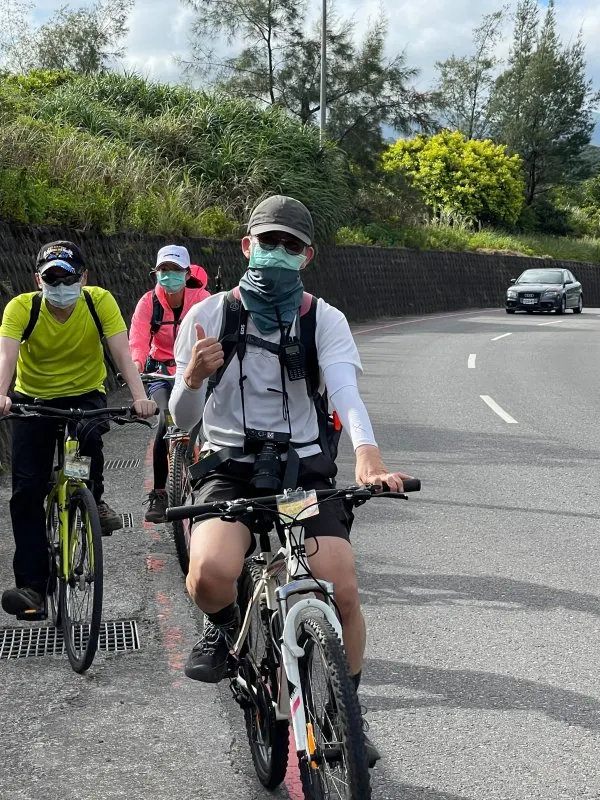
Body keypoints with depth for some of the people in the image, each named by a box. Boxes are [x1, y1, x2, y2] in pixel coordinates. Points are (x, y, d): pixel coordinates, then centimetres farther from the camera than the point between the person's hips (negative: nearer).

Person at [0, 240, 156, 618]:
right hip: (34, 400, 1)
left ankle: (94, 500, -7)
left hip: (85, 395, -1)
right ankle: (32, 586, -6)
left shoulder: (100, 301, -16)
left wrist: (140, 396, -41)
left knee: (88, 434, -36)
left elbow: (122, 352, -24)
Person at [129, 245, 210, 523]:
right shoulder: (149, 302, -11)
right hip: (161, 372, 0)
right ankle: (158, 494, -13)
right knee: (168, 419, -22)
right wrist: (136, 365, -47)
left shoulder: (201, 299, -12)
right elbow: (137, 338, -26)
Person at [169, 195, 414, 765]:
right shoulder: (208, 316, -3)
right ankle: (223, 623, 8)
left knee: (342, 592, -14)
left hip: (304, 466, 1)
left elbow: (345, 391, -20)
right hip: (230, 466, -1)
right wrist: (193, 380, -27)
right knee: (211, 573, -31)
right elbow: (183, 421, -3)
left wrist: (367, 451, -42)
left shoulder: (324, 320, -2)